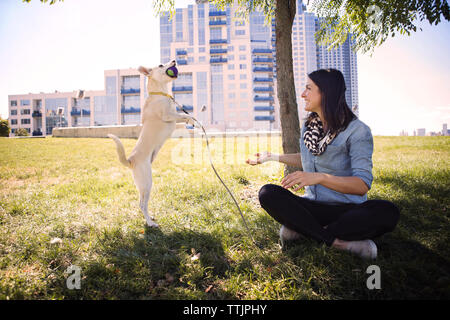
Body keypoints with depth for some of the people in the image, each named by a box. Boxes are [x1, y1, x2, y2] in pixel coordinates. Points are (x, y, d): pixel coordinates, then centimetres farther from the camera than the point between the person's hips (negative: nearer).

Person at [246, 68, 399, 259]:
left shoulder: (358, 131, -11)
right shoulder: (309, 125, 8)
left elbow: (363, 185, -22)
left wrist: (319, 177, -36)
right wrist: (272, 157, 28)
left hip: (347, 208, -4)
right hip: (314, 206, 4)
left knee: (387, 212, -34)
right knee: (267, 194, -22)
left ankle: (303, 229, -23)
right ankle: (338, 242, -23)